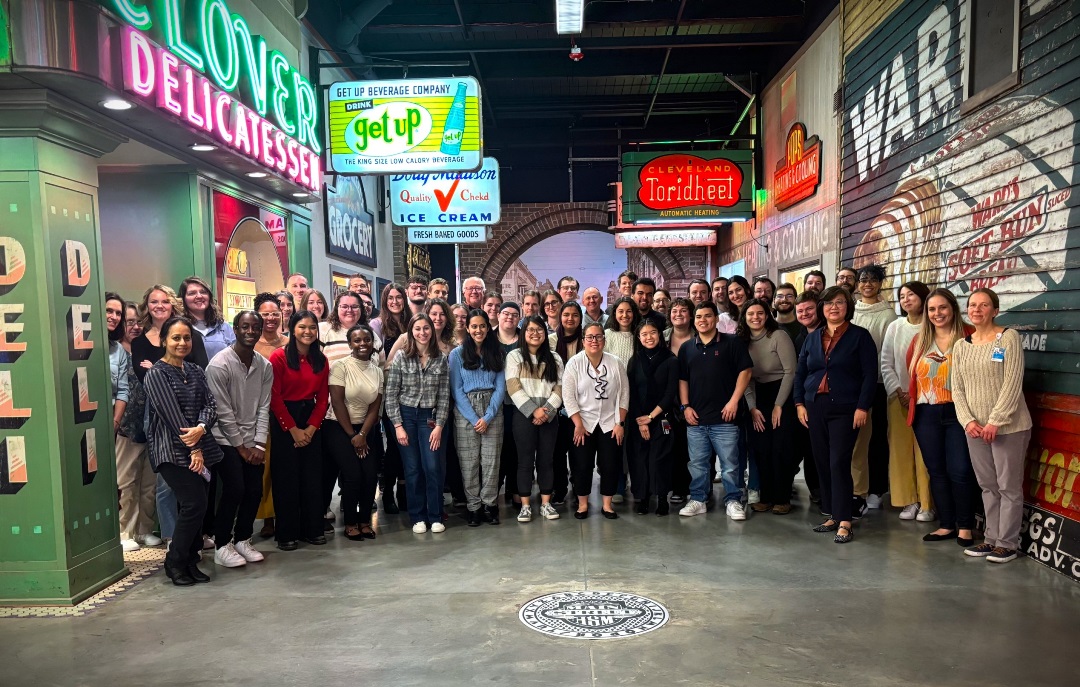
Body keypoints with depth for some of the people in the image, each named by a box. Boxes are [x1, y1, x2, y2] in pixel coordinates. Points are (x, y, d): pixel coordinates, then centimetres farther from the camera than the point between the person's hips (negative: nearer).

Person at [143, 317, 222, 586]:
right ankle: (175, 563, 5)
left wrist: (201, 428, -18)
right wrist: (194, 449, -12)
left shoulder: (196, 371, 13)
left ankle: (190, 561, 17)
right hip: (173, 451, -6)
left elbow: (210, 405, 4)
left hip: (200, 447, 6)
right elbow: (172, 414, -11)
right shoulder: (156, 374, -5)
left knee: (196, 507, 4)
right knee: (194, 504, -12)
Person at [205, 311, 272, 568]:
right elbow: (223, 411, -14)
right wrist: (240, 447, -11)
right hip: (225, 439, -5)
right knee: (235, 490, -11)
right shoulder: (219, 364, -15)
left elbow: (264, 407, 1)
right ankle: (222, 546, 5)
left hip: (251, 441, 5)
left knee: (255, 490, 3)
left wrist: (259, 444, -7)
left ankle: (242, 539, 21)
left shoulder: (265, 366, 2)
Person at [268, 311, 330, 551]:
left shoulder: (321, 360, 6)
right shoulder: (279, 357, -8)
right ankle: (286, 533, 12)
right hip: (283, 423, -4)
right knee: (286, 478, 2)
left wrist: (311, 428, -6)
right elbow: (274, 397, -11)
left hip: (311, 421, 4)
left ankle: (312, 529, 18)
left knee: (313, 476, 7)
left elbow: (323, 398, 5)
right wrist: (293, 429, -11)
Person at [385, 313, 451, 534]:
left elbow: (444, 396, 1)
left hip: (429, 417, 1)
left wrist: (439, 425, -5)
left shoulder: (441, 359, 0)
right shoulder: (401, 357, -4)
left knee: (433, 467, -5)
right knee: (412, 469, 4)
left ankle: (435, 517, 10)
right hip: (405, 416, -1)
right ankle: (418, 517, 17)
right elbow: (390, 394, -4)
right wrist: (398, 425, -9)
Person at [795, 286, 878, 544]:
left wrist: (862, 407, -12)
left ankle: (844, 522, -4)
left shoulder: (860, 336, 0)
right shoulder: (813, 338, 13)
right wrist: (799, 403, 4)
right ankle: (831, 515, 17)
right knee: (822, 463, 7)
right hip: (815, 407, 5)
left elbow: (870, 374, -6)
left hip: (845, 409, -5)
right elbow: (800, 373, 13)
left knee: (839, 463, -10)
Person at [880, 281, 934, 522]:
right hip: (898, 397, 3)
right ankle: (908, 501, 12)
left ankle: (927, 504, 7)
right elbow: (886, 364, 7)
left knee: (925, 451, -1)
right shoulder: (895, 327, 9)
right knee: (901, 450, 4)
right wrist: (900, 393, -4)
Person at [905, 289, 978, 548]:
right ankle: (946, 525, 22)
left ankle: (965, 527, 14)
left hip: (958, 412, -4)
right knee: (936, 471, 10)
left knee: (960, 471, -2)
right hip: (926, 415, 5)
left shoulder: (968, 336, -5)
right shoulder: (919, 340, 10)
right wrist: (915, 401, 3)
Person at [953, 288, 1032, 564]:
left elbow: (1012, 384, -13)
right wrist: (968, 421, -8)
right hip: (975, 428, 5)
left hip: (1009, 427, -5)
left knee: (1009, 487, 3)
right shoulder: (960, 346, 9)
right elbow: (957, 389, 6)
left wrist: (995, 422, -17)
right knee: (988, 486, 13)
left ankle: (1007, 543, 13)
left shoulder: (1009, 338, -6)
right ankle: (992, 539, 22)